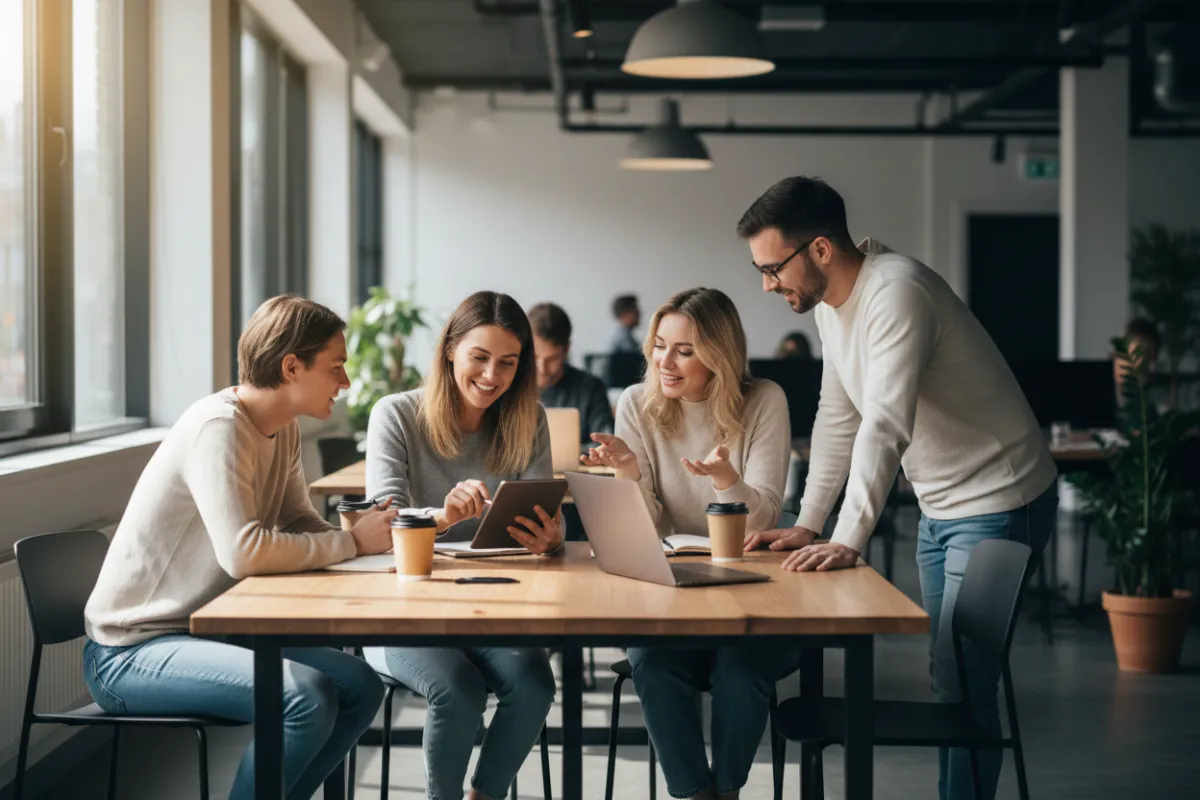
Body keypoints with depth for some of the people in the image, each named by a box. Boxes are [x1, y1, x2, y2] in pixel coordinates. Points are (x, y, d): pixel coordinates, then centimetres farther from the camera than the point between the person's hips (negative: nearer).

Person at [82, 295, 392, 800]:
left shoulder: (282, 430, 6)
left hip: (202, 631, 9)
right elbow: (244, 551, -32)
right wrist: (352, 542, -21)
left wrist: (378, 533, -11)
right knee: (306, 695, -26)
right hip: (129, 653, -9)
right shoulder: (219, 427, -22)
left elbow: (300, 526, 8)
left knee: (360, 686, 0)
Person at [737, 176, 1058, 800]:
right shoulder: (830, 303, 3)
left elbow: (886, 426, -34)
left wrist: (847, 542, -39)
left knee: (966, 687, -10)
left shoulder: (895, 293, -26)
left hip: (996, 504, -9)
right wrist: (807, 524, 6)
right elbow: (837, 418, 10)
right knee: (948, 680, 14)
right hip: (940, 508, 9)